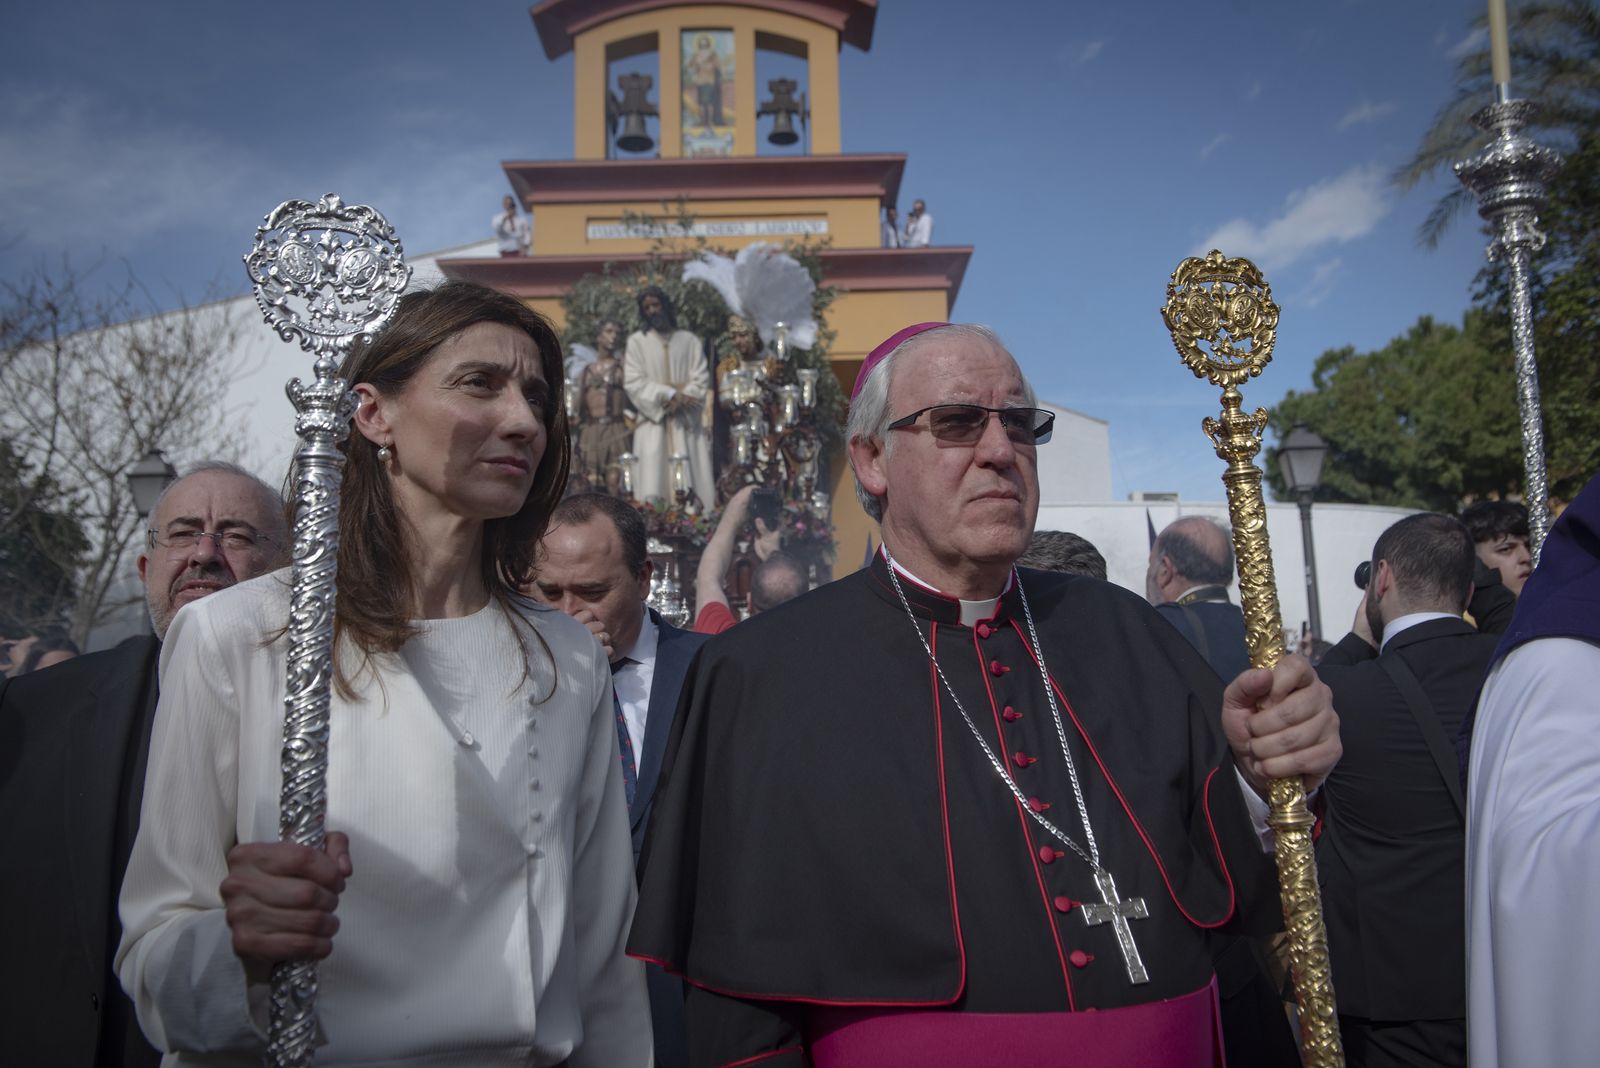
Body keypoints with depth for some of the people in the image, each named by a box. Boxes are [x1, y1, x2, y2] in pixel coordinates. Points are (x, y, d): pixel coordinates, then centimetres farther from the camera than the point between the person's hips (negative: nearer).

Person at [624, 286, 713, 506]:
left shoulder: (689, 341, 14)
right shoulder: (636, 341, 10)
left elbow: (701, 379, 6)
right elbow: (633, 382, -1)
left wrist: (682, 398, -12)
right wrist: (669, 394, -12)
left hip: (687, 421, 1)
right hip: (653, 420, -1)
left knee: (692, 477, -8)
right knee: (653, 477, -11)